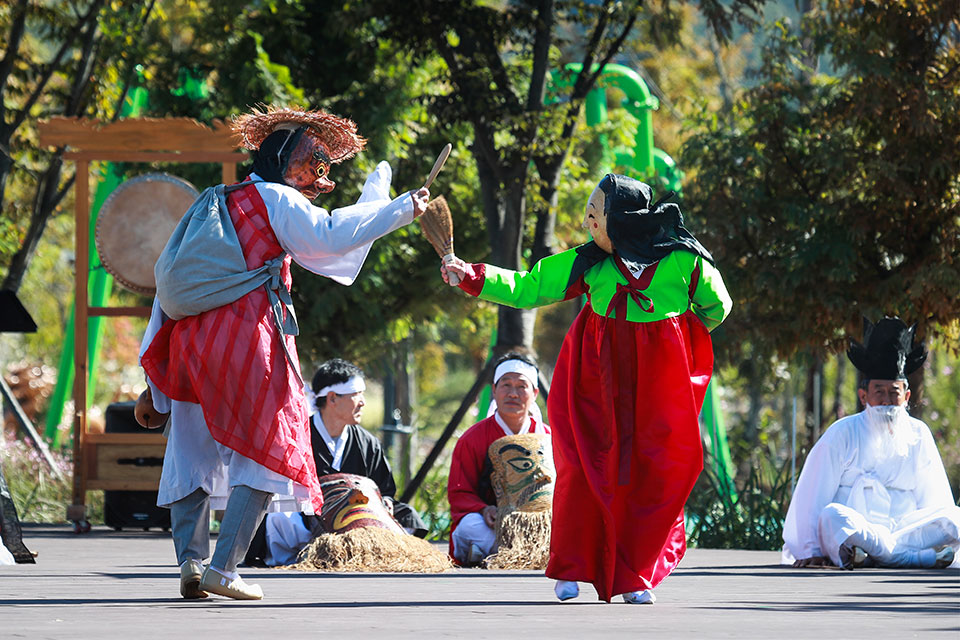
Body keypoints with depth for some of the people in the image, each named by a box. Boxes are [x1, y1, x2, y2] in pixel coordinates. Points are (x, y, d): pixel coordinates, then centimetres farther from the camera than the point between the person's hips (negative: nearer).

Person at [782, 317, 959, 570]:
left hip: (904, 529, 3)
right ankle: (924, 556, -40)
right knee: (833, 515, -35)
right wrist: (811, 552, -7)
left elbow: (935, 501, 14)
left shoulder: (918, 435, 12)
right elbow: (812, 499, -1)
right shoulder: (843, 433, 2)